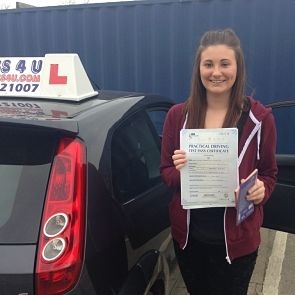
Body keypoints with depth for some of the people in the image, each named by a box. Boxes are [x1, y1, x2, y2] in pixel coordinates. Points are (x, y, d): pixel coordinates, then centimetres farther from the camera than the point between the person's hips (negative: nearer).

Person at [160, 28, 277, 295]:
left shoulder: (259, 117, -9)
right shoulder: (178, 115, -4)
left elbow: (269, 174, 1)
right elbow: (165, 172, 1)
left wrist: (261, 190, -21)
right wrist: (179, 171, -21)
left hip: (236, 240, -2)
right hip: (187, 235, 2)